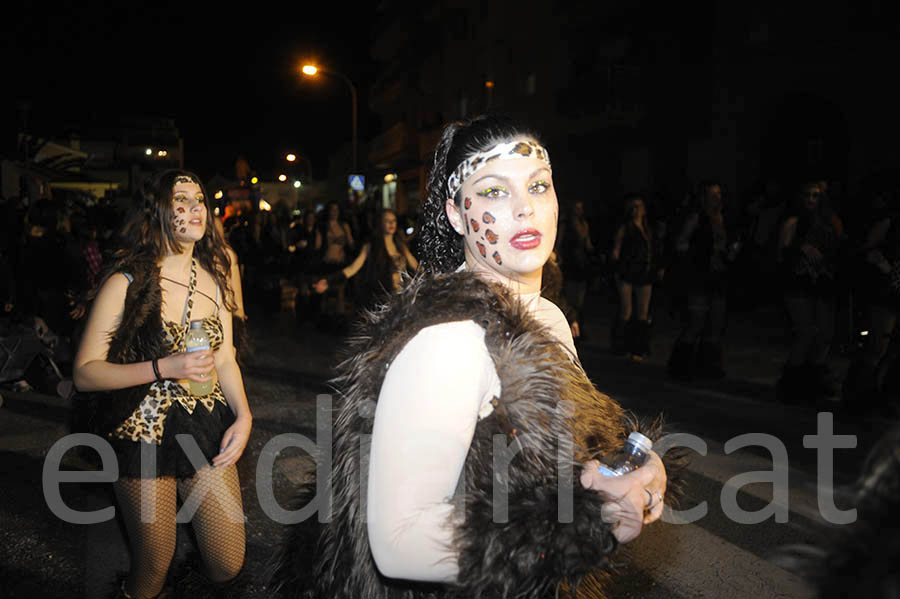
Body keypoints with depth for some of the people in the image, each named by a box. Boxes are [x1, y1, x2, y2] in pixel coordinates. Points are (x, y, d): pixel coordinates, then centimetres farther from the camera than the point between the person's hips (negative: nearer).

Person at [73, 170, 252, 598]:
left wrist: (243, 415, -6)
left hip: (208, 430, 4)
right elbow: (84, 373, -11)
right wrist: (164, 368, -23)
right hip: (144, 435, -4)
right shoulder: (126, 282, -11)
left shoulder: (213, 279, 4)